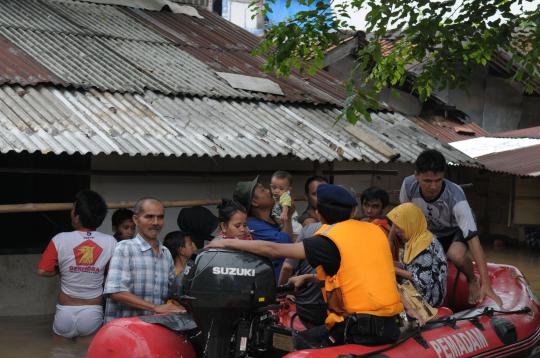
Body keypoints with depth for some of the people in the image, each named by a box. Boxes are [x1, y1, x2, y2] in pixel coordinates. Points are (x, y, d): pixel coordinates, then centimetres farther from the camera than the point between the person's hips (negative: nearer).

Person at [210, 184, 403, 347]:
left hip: (359, 330, -6)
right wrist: (308, 277, 31)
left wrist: (228, 243, 4)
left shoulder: (330, 240, -7)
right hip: (390, 327, 7)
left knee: (303, 341, 8)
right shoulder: (375, 230, 11)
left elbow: (274, 249, -6)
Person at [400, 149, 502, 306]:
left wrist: (486, 285, -45)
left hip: (455, 231, -4)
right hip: (427, 231, 4)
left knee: (456, 255, -35)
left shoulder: (455, 198, -40)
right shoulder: (409, 185, -28)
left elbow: (474, 241, -41)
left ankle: (472, 280, -2)